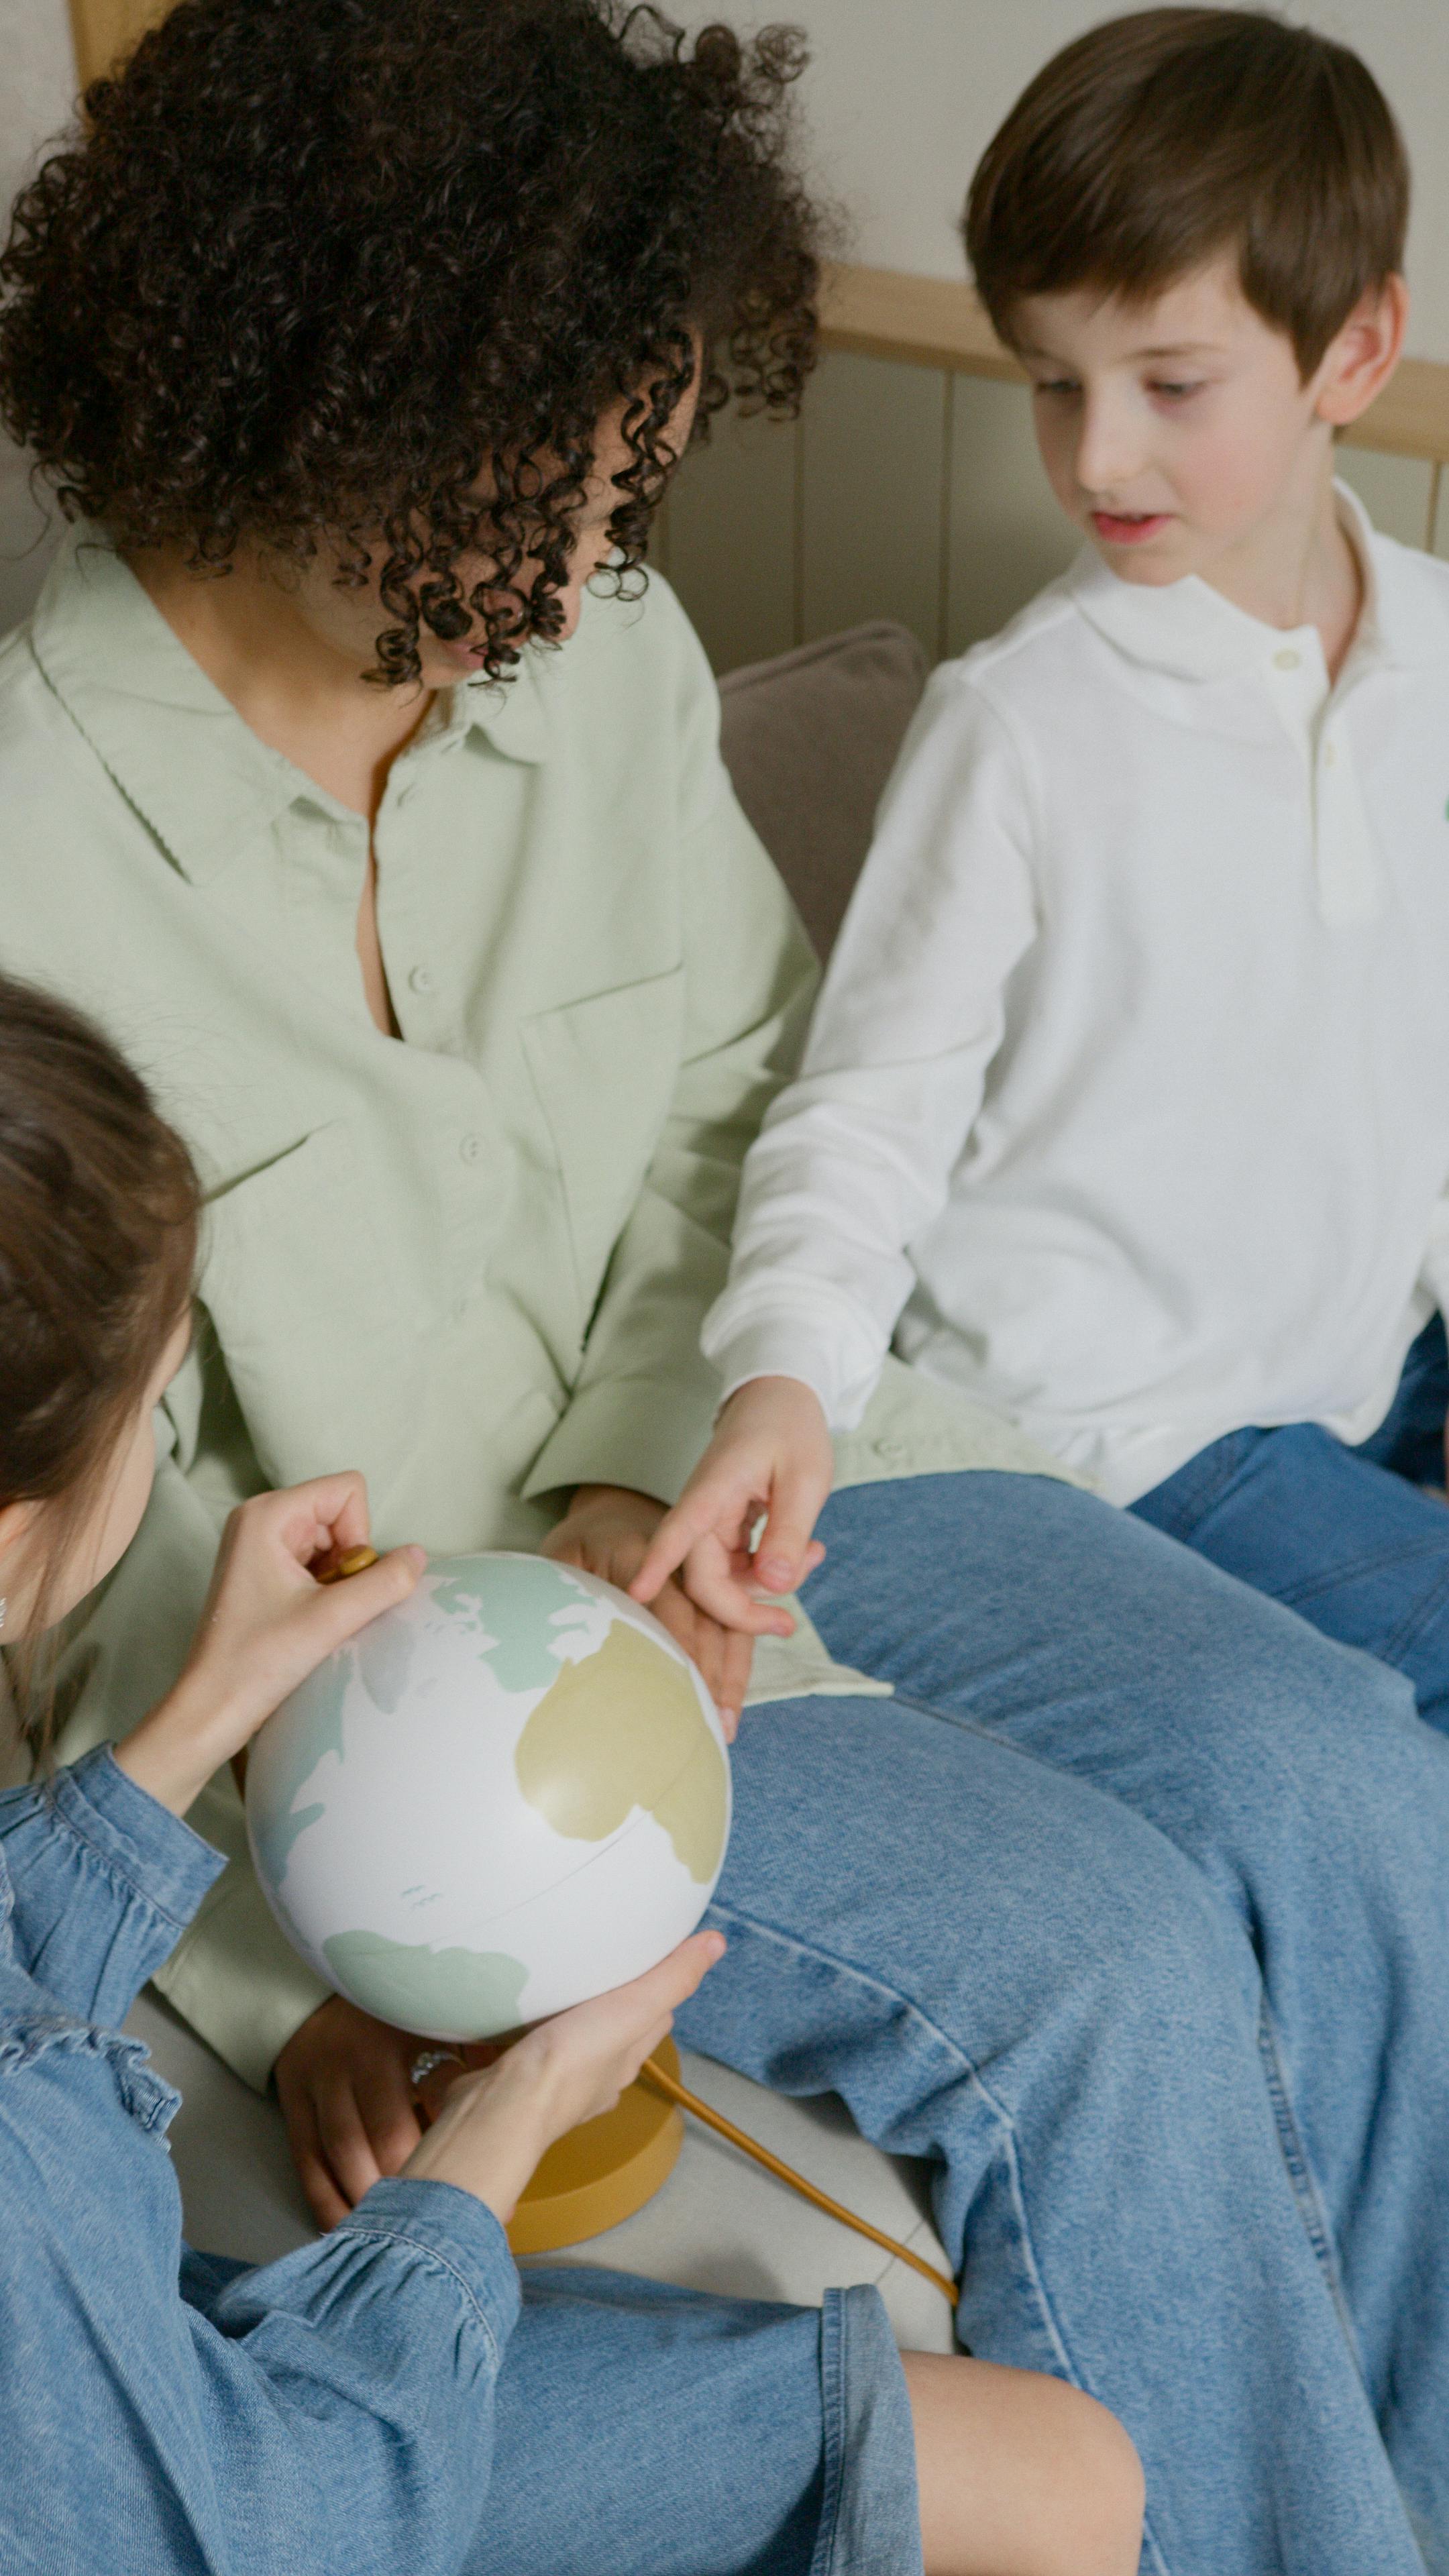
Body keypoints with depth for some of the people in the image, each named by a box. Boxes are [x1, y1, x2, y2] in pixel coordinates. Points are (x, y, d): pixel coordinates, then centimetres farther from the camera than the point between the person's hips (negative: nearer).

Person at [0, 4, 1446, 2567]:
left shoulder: (609, 651, -2)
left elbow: (741, 1114, 7)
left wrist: (639, 1474, -10)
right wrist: (290, 1962, -22)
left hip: (713, 1457, 6)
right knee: (1092, 1960, -21)